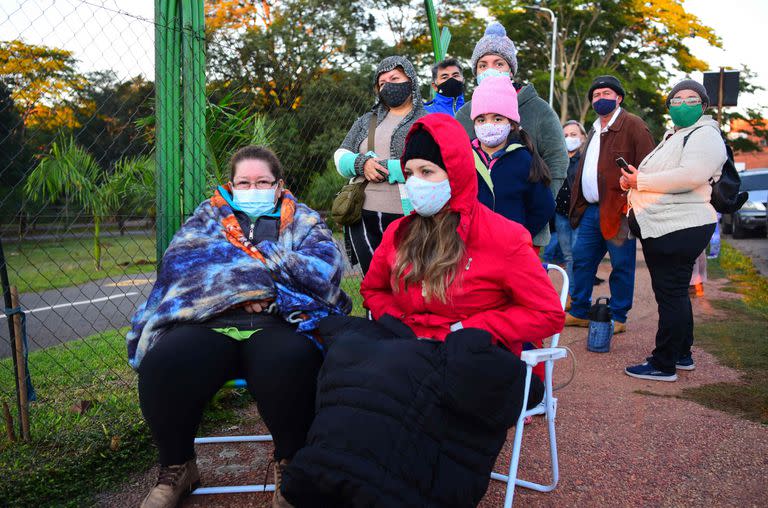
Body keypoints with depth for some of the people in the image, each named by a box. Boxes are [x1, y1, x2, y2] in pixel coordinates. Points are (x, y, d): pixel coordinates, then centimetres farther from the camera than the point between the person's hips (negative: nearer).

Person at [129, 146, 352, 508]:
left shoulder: (303, 221, 20)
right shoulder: (209, 216, 24)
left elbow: (323, 266, -2)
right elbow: (180, 259, 3)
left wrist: (240, 262, -3)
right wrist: (257, 277, -6)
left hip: (276, 324, -1)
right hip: (210, 322, 2)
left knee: (292, 360, -36)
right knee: (164, 363, -30)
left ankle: (292, 463, -9)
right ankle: (175, 468, -3)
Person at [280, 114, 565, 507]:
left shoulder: (502, 238, -4)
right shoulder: (400, 234, 11)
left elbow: (548, 314, -4)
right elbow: (373, 290, 26)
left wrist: (470, 331, -12)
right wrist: (397, 325, 3)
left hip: (471, 362, -4)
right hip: (408, 347, 5)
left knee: (392, 371, -35)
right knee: (347, 351, -28)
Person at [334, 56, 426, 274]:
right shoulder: (367, 120, 20)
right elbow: (340, 157, 14)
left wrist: (384, 168, -13)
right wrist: (361, 163, -8)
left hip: (405, 218, -4)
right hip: (362, 217, 5)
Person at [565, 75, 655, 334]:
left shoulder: (633, 126, -5)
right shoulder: (595, 130, 21)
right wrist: (576, 201, 17)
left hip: (617, 211, -8)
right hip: (591, 210, 8)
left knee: (621, 265, 3)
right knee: (581, 260, 10)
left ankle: (618, 318, 13)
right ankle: (580, 312, 22)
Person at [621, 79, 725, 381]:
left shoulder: (705, 135, -8)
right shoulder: (673, 136, 23)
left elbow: (690, 176, -24)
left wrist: (641, 180, -16)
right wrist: (631, 180, 5)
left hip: (680, 229, -10)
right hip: (660, 228, 10)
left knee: (671, 296, -5)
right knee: (674, 294, 17)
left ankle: (663, 365, 2)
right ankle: (682, 355, 30)